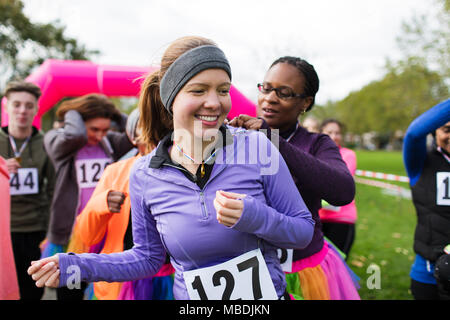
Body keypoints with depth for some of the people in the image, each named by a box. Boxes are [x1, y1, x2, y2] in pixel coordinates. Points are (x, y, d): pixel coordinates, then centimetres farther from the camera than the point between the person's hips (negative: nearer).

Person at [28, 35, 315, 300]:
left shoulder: (257, 148, -15)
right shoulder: (144, 175, -10)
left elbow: (304, 231, -9)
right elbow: (148, 256, 2)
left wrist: (253, 217, -27)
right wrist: (78, 266, -10)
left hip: (267, 292, -1)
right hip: (189, 297, 2)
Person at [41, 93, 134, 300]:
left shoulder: (109, 142, 4)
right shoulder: (56, 140, -5)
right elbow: (75, 136, -27)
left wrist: (115, 114, -4)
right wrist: (72, 112, -9)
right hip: (71, 239, -2)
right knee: (70, 294, 13)